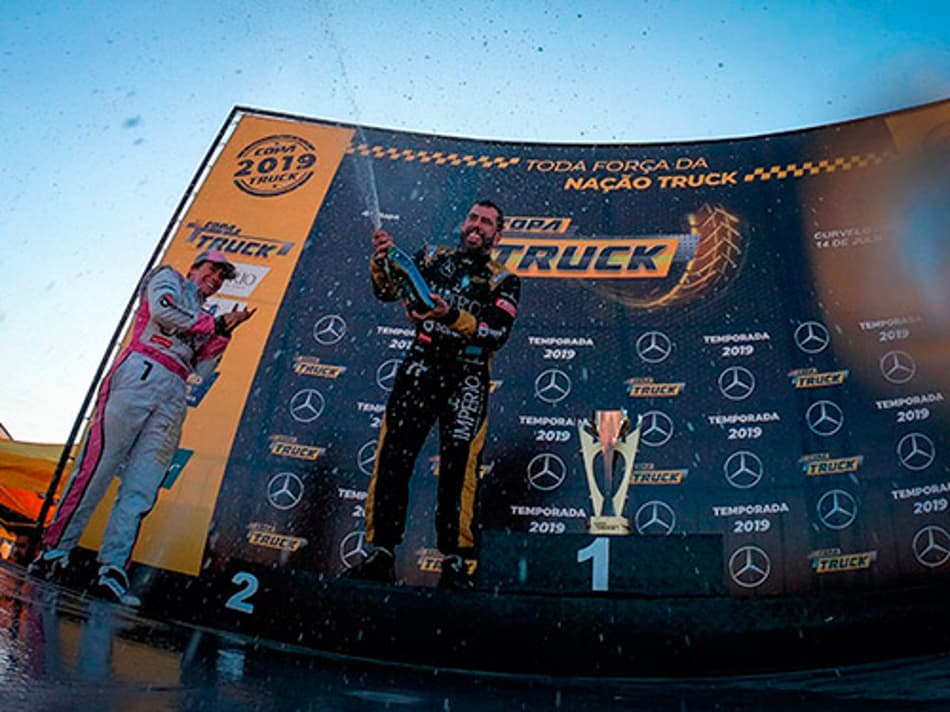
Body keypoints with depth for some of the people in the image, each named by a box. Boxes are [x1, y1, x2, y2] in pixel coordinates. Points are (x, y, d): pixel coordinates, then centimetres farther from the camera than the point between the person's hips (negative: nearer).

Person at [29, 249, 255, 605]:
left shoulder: (203, 316, 32)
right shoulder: (167, 277, 18)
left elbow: (203, 367, 19)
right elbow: (163, 310, -5)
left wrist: (224, 330, 11)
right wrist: (211, 323, 5)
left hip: (174, 396, 5)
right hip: (141, 372, -5)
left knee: (140, 488, -7)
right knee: (98, 464, -12)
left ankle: (113, 571, -12)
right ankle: (55, 550, -5)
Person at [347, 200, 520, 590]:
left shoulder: (505, 282, 9)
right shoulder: (433, 257, 16)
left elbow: (497, 333, -7)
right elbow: (387, 291, 7)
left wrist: (452, 317, -22)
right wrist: (382, 262, -13)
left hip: (468, 378, -1)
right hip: (421, 366, 2)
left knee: (458, 467, -9)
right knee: (392, 456, -7)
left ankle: (454, 562, -2)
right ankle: (381, 554, -2)